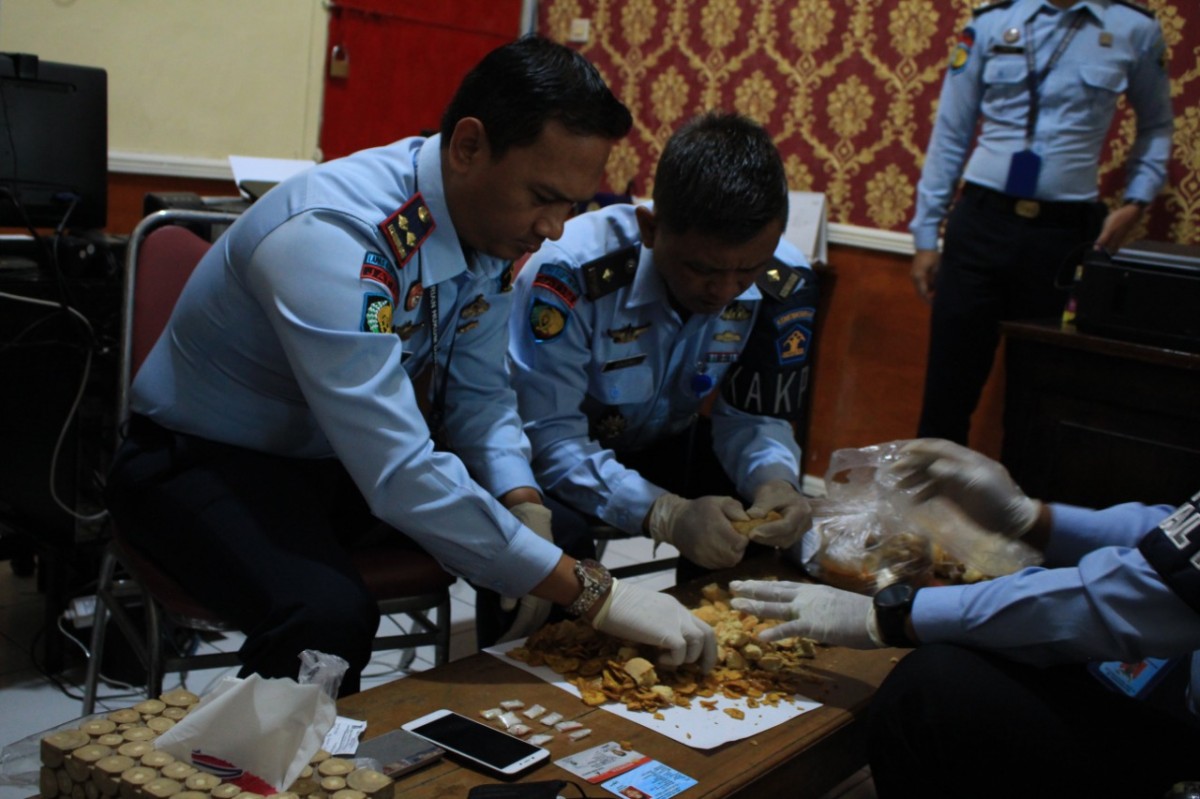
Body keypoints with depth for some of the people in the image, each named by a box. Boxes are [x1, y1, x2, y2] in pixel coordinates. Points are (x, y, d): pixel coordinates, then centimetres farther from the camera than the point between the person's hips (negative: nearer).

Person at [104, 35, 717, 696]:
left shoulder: (494, 221, -9)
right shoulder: (332, 237, -34)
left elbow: (479, 395, 0)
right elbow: (400, 478, -40)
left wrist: (525, 506, -19)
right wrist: (594, 595, -38)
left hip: (347, 450, 7)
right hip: (204, 461, -7)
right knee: (330, 617, -35)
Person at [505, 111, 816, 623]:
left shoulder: (784, 282, -18)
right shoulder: (571, 273, -34)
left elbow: (756, 416, -7)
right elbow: (547, 438, -32)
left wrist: (775, 478, -31)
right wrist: (665, 514, -44)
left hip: (665, 446, 5)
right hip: (557, 466, -5)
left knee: (770, 511, -17)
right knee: (548, 535, -35)